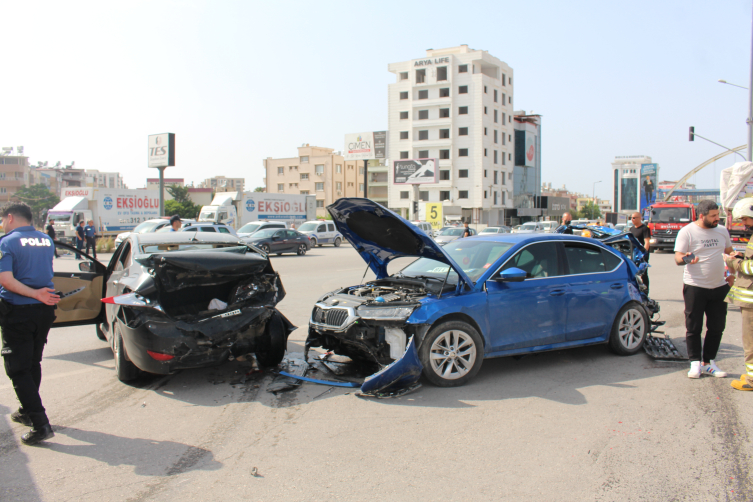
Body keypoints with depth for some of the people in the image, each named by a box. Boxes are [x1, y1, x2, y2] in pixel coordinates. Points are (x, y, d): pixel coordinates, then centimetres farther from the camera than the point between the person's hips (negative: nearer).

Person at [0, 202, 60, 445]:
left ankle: (40, 424, -7)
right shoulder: (47, 241, 7)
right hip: (44, 310, 6)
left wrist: (35, 294, -19)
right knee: (33, 363, 20)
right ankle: (29, 411, 33)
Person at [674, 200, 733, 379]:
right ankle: (695, 363, 11)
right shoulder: (687, 232, -6)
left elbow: (729, 251, 23)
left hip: (719, 286, 5)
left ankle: (708, 363, 19)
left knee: (717, 327, 8)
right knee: (694, 327, 1)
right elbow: (677, 257, -9)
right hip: (695, 287, -5)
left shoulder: (722, 231, 10)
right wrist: (685, 258, -31)